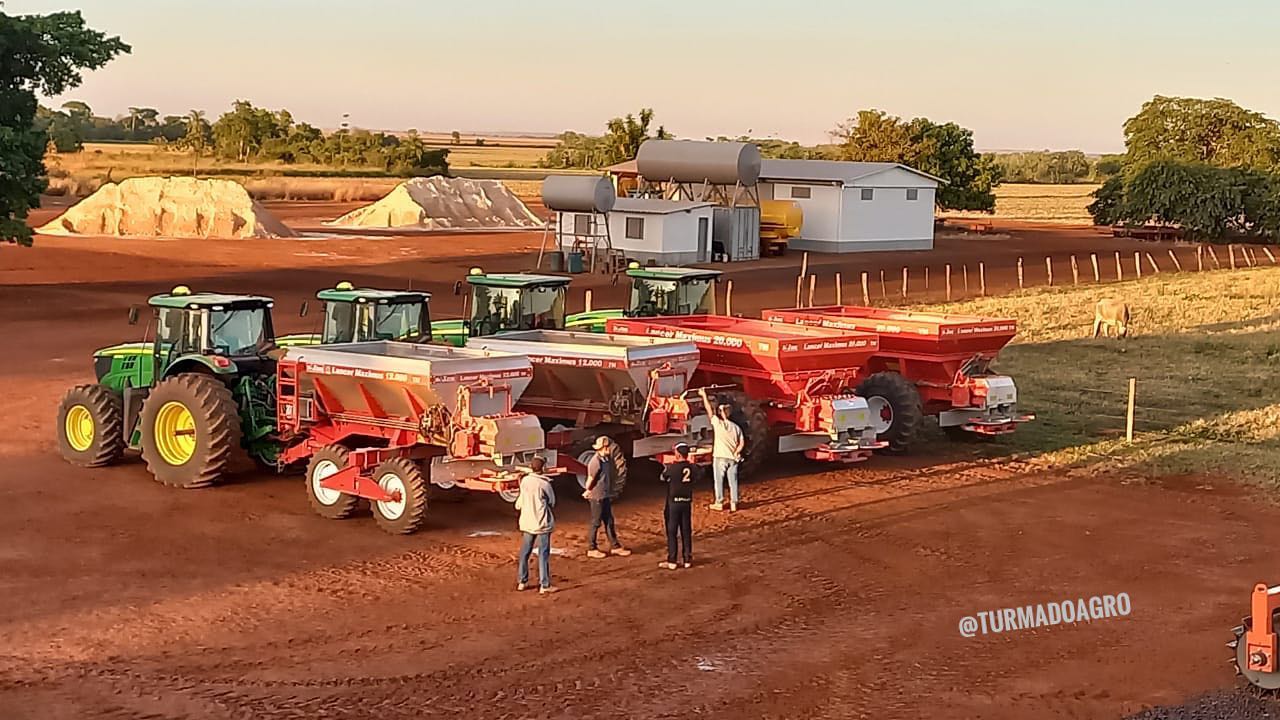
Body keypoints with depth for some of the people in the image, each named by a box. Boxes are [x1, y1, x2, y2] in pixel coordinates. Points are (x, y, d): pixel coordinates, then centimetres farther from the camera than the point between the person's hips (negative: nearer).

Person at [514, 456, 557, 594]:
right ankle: (544, 585, 2)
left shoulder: (524, 481, -3)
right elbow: (552, 502, -1)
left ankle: (521, 581, 23)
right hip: (542, 523, -4)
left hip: (527, 523, 4)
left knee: (524, 552, 16)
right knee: (543, 554, 1)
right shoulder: (545, 484, -14)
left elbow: (518, 504, 4)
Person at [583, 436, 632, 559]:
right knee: (596, 523, 2)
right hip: (597, 497, -8)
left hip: (606, 496, 8)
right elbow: (590, 479, -19)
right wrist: (587, 492, -5)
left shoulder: (607, 459, 5)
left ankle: (615, 546, 22)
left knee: (609, 521, 14)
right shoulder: (596, 462, -22)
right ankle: (591, 549, 12)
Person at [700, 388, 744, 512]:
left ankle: (719, 503, 10)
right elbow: (741, 443, 5)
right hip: (733, 458, 5)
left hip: (720, 457, -5)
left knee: (719, 481, 5)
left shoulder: (718, 423, -8)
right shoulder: (736, 427, 8)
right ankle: (733, 503, 9)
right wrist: (736, 452, 1)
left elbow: (709, 410, -7)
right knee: (733, 481, 7)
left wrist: (704, 395, -3)